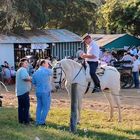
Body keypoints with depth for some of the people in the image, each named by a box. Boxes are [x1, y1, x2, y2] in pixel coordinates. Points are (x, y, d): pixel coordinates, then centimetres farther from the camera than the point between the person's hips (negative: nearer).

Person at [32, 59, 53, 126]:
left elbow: (33, 82, 13)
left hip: (38, 92, 6)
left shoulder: (35, 73, 6)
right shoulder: (47, 71, -11)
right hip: (46, 92, -6)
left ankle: (38, 121, 15)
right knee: (46, 107, 3)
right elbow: (53, 72, 8)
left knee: (39, 107, 14)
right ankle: (41, 121, 3)